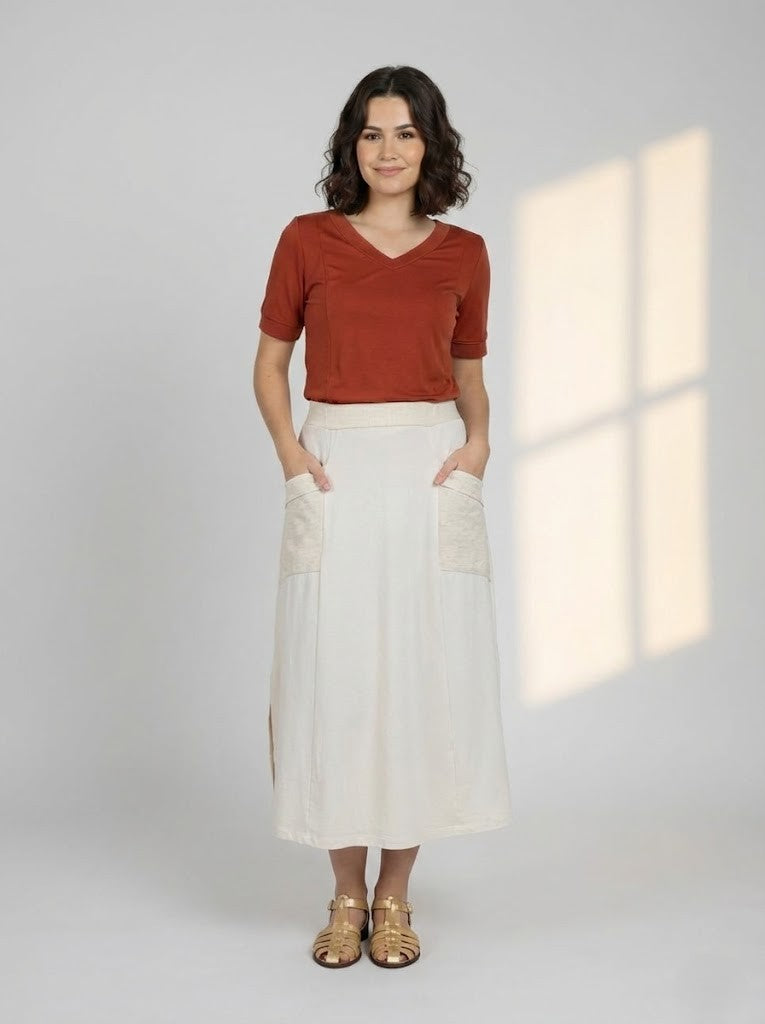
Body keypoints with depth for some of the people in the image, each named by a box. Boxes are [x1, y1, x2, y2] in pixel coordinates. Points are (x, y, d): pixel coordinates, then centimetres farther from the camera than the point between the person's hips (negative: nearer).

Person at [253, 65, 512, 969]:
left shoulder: (463, 253, 9)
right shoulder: (308, 240, 5)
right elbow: (270, 362, 10)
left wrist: (478, 440, -4)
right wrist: (289, 449, -6)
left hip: (433, 476, 1)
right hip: (336, 476, 0)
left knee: (424, 678, 2)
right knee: (332, 681, 1)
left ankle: (395, 895, 18)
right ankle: (346, 895, 18)